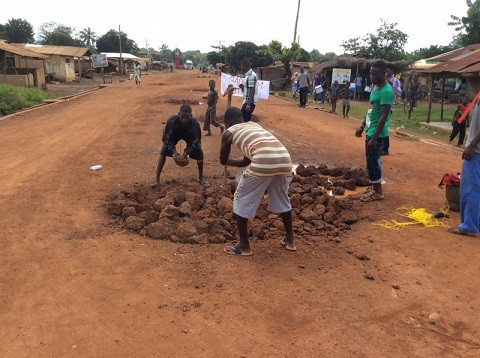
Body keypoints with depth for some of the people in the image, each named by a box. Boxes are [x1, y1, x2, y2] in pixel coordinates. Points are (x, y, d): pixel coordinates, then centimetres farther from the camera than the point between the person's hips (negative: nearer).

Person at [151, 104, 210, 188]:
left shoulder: (195, 124, -39)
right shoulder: (171, 120, -40)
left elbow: (194, 141, -25)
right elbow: (167, 138, -24)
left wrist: (186, 152, -38)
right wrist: (174, 151, -36)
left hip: (189, 135, 0)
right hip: (174, 134, 0)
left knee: (199, 153, -14)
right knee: (163, 152, -13)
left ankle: (201, 178, 7)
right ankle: (157, 178, -2)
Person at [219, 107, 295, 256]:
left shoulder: (229, 132, 17)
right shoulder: (254, 125, 33)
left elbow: (223, 161, 28)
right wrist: (230, 161, 51)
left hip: (263, 163, -6)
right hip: (285, 160, 6)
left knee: (242, 200, 15)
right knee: (281, 199, 29)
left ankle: (244, 245, 23)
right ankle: (290, 240, 41)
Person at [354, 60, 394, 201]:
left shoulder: (386, 91, -20)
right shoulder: (375, 87, 10)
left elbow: (383, 117, -23)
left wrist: (374, 138, -24)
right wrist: (362, 126, 21)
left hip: (376, 133, -9)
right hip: (370, 131, 9)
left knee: (372, 161, -2)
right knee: (374, 160, 17)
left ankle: (377, 192, 9)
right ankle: (376, 186, 29)